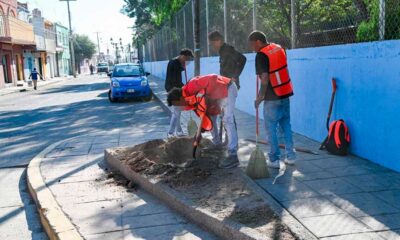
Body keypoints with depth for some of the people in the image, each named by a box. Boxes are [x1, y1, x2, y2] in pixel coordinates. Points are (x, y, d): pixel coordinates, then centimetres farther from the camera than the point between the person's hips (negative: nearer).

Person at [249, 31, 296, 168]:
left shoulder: (261, 55, -16)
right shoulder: (279, 48, 7)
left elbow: (265, 79, -21)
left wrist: (260, 97, -12)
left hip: (272, 97, -7)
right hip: (286, 93, 7)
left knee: (271, 128, 3)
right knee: (286, 125, 15)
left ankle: (274, 159, 7)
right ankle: (290, 156, 19)